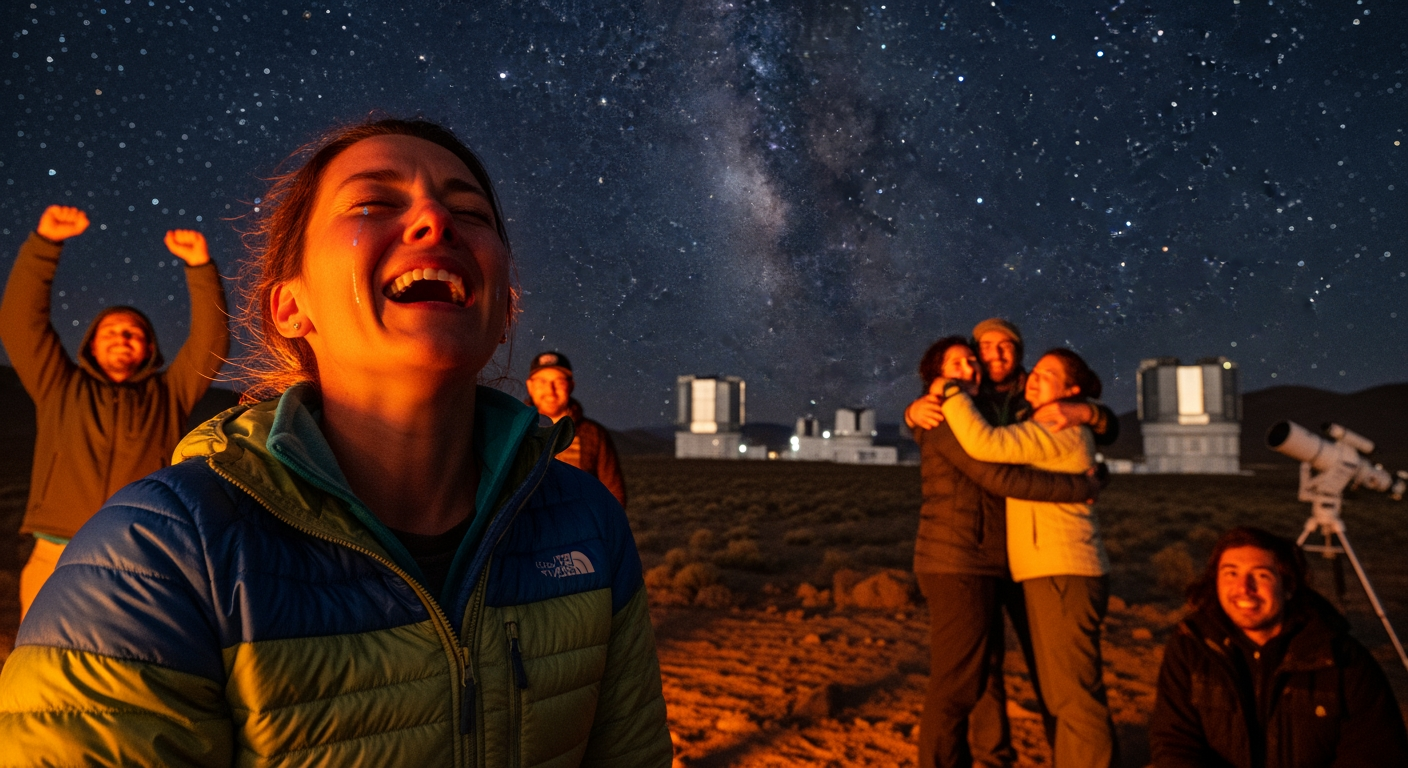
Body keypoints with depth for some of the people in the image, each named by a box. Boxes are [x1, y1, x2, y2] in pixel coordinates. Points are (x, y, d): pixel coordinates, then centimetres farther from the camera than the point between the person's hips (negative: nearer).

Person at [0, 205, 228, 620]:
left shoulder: (167, 396, 16)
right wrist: (44, 242, 4)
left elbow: (211, 341, 8)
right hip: (56, 559, 1)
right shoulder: (60, 389, 19)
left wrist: (201, 267, -2)